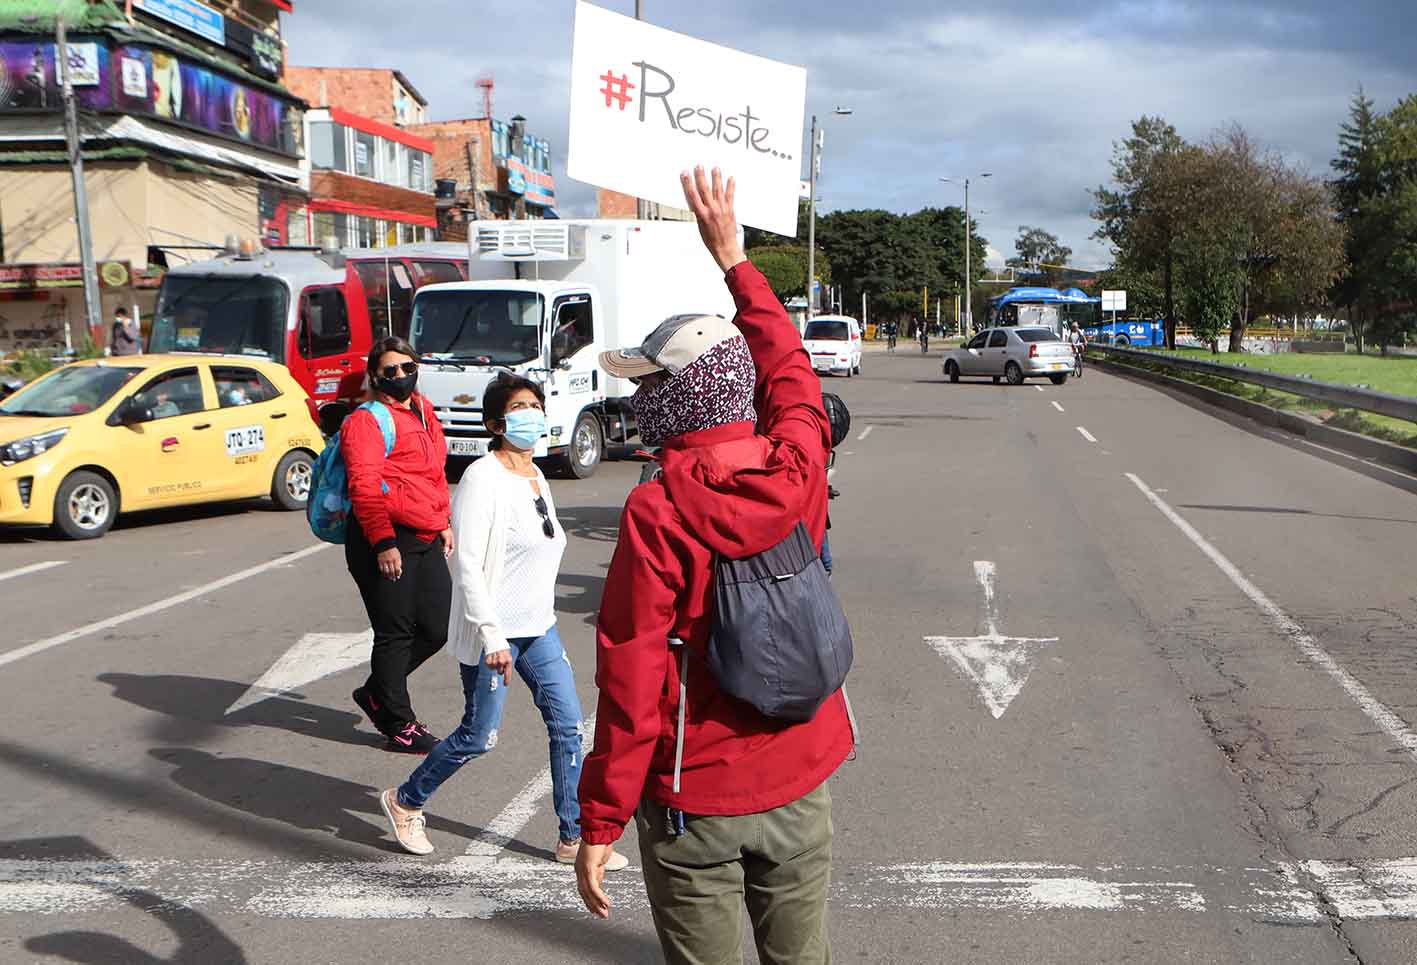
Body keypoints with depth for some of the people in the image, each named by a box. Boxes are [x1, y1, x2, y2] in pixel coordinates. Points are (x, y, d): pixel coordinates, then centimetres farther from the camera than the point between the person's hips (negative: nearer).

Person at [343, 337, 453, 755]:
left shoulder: (424, 411, 17)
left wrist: (444, 523, 21)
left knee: (438, 626, 10)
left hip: (426, 540, 8)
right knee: (396, 632, 0)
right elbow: (365, 486, -16)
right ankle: (400, 725, 13)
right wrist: (384, 543, -21)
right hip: (385, 541, -8)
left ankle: (376, 693, 29)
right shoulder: (366, 420, -8)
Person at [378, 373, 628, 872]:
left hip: (538, 627, 8)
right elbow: (467, 565, -20)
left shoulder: (536, 477, 10)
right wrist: (492, 637, -24)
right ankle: (405, 802, 28)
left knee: (567, 725, 4)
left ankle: (574, 838, 14)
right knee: (479, 737, 3)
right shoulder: (482, 479, -16)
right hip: (492, 632, -8)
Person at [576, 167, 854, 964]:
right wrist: (733, 255, 24)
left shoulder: (657, 515, -19)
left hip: (693, 802, -4)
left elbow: (632, 681, -18)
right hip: (801, 782, 4)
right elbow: (788, 369, 14)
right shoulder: (797, 469, -7)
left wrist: (601, 823, -9)